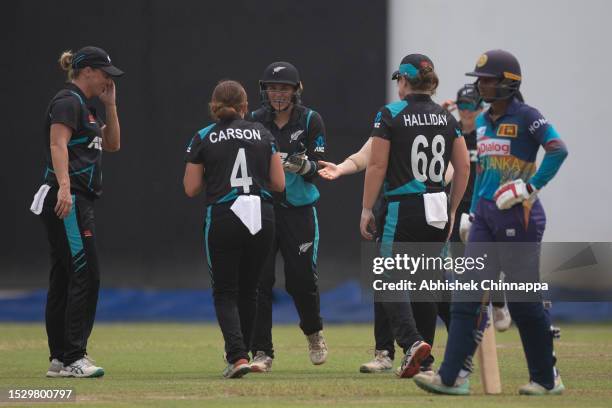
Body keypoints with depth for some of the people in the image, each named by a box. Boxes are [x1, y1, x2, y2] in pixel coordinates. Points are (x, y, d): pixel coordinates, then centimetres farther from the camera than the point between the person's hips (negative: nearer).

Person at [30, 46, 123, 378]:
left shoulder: (84, 106, 22)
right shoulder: (68, 102, -9)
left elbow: (112, 144, 26)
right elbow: (57, 145, -22)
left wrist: (110, 105, 16)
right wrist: (64, 188, -35)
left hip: (76, 202, 11)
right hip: (66, 201, -11)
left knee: (63, 280, 10)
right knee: (85, 275, -14)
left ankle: (60, 360, 12)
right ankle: (73, 359, -15)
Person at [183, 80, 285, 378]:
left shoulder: (203, 139, 2)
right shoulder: (261, 134, 8)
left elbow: (191, 189, 2)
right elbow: (278, 183, 7)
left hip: (223, 218, -2)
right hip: (261, 217, 2)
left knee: (225, 293, 3)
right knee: (248, 290, 18)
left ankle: (238, 356, -16)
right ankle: (240, 352, 25)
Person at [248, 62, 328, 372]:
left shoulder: (310, 120, -1)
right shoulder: (254, 121, 4)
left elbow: (317, 169, -4)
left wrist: (303, 165, -26)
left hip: (298, 209, -1)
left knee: (302, 277, -3)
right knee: (259, 279, -7)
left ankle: (313, 332, 27)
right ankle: (262, 352, -2)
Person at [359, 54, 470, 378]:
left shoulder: (390, 114, -6)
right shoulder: (447, 117, 8)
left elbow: (377, 165, -9)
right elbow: (463, 167, 9)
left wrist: (367, 209, -2)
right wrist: (451, 211, 17)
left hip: (402, 208, -5)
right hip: (437, 210, 5)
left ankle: (412, 342, -23)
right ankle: (423, 358, 15)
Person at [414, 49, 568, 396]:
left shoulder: (526, 117, -9)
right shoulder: (483, 122, 14)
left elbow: (558, 150, -22)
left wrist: (531, 187, -24)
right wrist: (474, 215, 20)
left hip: (518, 215, -7)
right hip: (485, 214, 7)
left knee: (525, 301, -1)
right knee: (468, 295, -1)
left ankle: (547, 378, 13)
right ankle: (453, 376, -5)